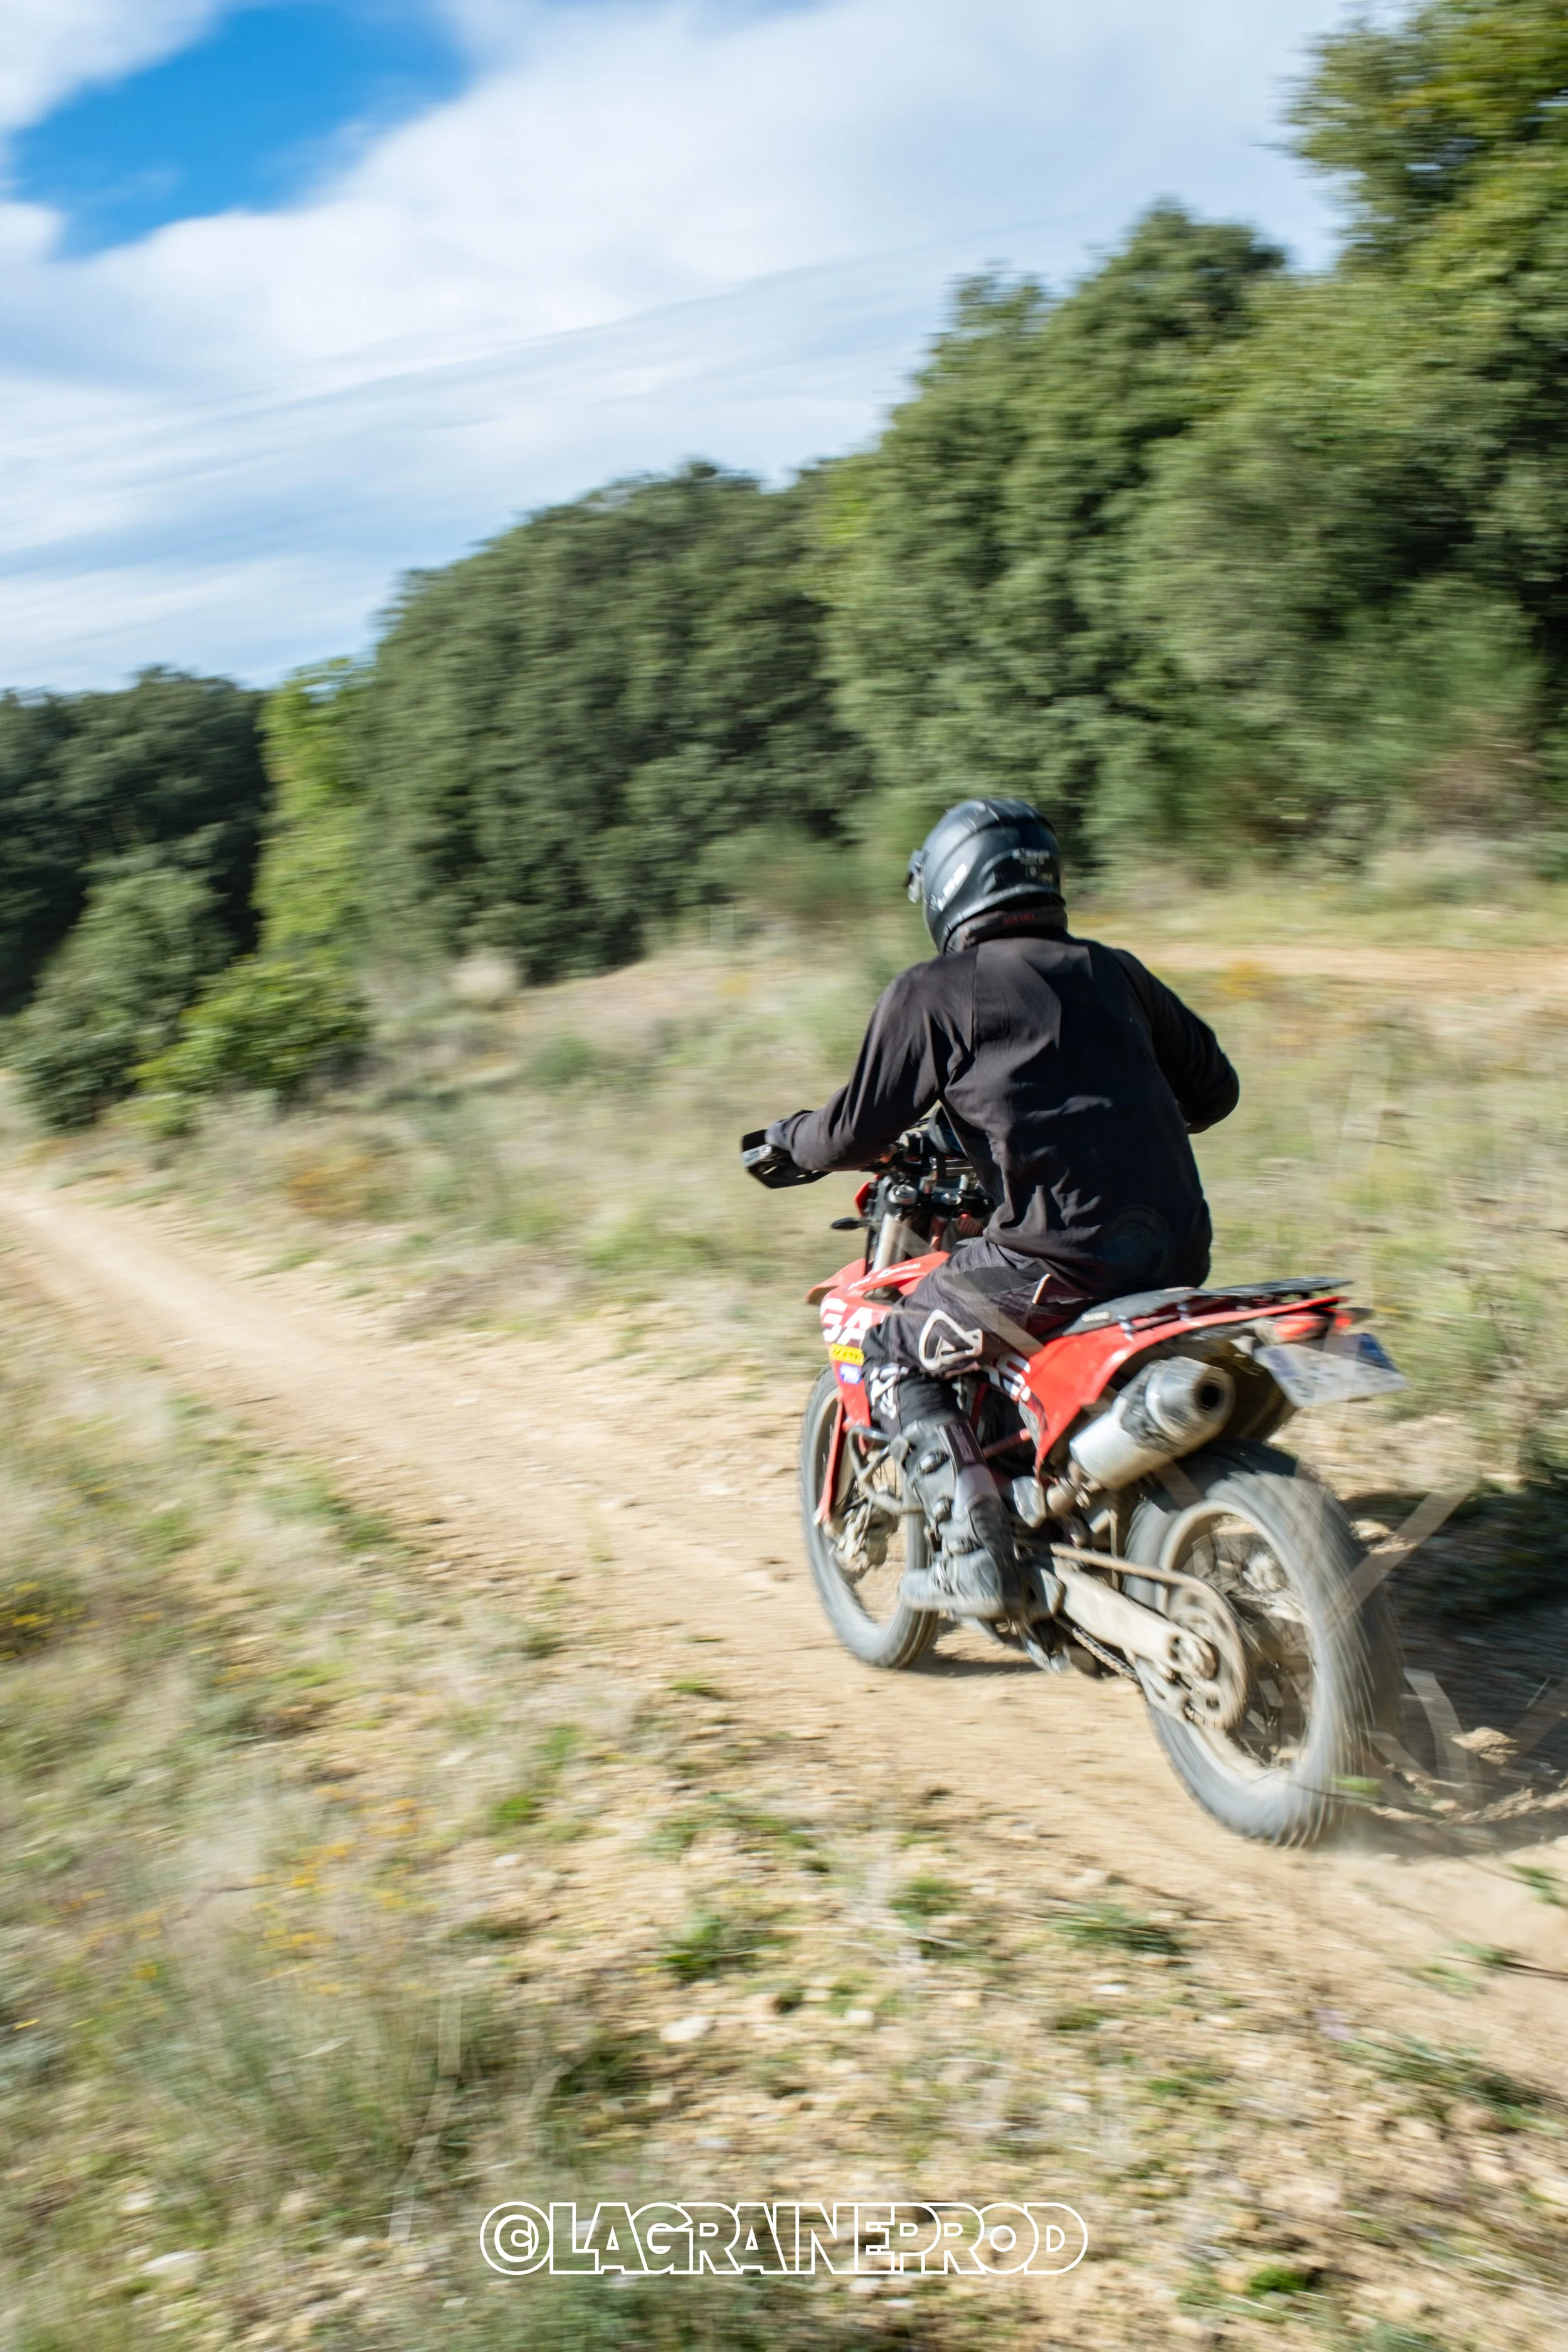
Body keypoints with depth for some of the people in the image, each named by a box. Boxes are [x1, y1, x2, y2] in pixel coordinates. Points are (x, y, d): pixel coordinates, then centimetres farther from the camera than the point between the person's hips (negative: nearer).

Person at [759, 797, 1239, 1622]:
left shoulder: (933, 992, 2)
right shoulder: (1112, 971, 17)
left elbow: (858, 1128, 0)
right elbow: (1213, 1088, 22)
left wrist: (792, 1138, 22)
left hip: (1059, 1253, -6)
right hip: (1181, 1252, 6)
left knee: (893, 1354, 13)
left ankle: (975, 1553, 1)